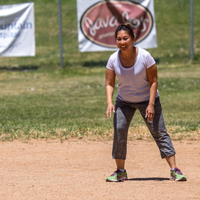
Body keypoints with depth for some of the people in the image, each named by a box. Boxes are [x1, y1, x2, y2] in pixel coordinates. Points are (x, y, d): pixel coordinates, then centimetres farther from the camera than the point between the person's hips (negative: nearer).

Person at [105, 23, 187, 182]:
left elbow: (154, 81, -14)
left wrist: (151, 105, -20)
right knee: (119, 132, -8)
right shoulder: (113, 59, -12)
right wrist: (109, 102, -23)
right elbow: (109, 84, -6)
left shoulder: (145, 56, -20)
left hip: (147, 99, -3)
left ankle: (174, 170, -6)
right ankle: (120, 172, 5)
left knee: (160, 132, -7)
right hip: (124, 101, 3)